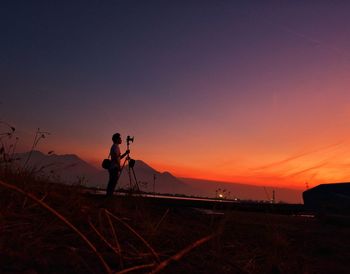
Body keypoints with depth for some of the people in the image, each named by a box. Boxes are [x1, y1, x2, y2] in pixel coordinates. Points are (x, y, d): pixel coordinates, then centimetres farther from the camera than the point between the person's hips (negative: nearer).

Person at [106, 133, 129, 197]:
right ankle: (109, 195, -7)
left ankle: (108, 195, 16)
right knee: (113, 183, -8)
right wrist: (119, 167, -19)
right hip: (115, 168, -10)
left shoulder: (114, 146, 20)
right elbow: (116, 158, -20)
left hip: (112, 168, 10)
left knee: (111, 183, 11)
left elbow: (119, 157, 23)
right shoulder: (116, 147, -11)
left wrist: (125, 153, 14)